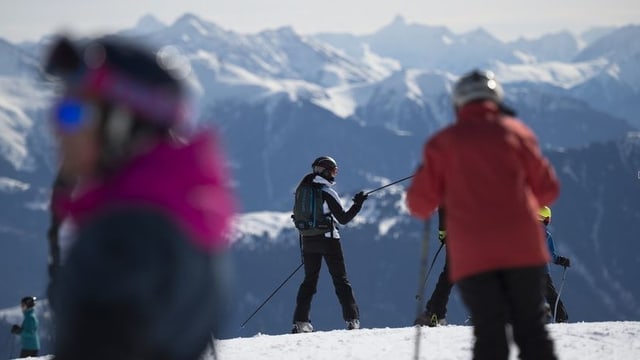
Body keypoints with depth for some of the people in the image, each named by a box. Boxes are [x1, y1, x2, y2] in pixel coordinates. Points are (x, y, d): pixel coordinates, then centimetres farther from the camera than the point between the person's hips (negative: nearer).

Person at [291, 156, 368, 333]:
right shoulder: (327, 192, -12)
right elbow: (343, 218, -12)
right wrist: (358, 204, -4)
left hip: (308, 240, 5)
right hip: (328, 239, -5)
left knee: (309, 280, 12)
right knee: (341, 280, 2)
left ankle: (301, 322, 5)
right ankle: (352, 320, -3)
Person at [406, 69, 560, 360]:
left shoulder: (443, 143, 6)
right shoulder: (516, 131, 7)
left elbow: (420, 204, 4)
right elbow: (547, 189, 9)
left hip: (472, 255, 0)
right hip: (522, 248, 0)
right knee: (531, 330, 8)